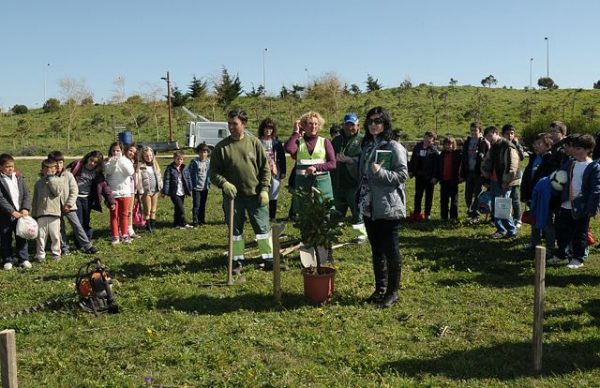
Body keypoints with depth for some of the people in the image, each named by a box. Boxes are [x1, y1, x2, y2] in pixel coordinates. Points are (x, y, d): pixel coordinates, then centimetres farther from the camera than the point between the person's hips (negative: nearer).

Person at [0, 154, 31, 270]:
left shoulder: (19, 177, 5)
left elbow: (26, 194, 4)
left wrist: (25, 208, -9)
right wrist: (12, 212, -19)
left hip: (21, 213, 3)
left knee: (22, 237, 6)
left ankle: (24, 259, 15)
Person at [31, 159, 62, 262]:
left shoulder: (57, 180, 6)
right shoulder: (39, 183, 12)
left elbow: (57, 191, -16)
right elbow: (35, 200, 15)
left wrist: (51, 178, -11)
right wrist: (33, 214, 11)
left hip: (54, 212, -2)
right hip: (41, 213, 2)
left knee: (55, 235, 2)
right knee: (40, 235, 2)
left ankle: (56, 253, 14)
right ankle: (40, 254, 9)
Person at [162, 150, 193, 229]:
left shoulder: (184, 168, 8)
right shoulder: (170, 168, -8)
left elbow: (188, 179, 14)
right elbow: (166, 180, -9)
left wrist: (189, 189, 11)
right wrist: (165, 192, -13)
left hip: (182, 192, 5)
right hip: (174, 192, -5)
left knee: (177, 208, 14)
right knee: (180, 208, -11)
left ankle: (176, 224, 23)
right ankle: (184, 223, -4)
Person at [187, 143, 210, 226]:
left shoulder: (208, 162, 3)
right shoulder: (194, 162, -8)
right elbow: (190, 174, -6)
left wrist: (209, 182, 4)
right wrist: (191, 185, -10)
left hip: (205, 187, 4)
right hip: (196, 187, -4)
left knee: (203, 205, 13)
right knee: (196, 205, -4)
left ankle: (202, 220, 24)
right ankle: (195, 221, 3)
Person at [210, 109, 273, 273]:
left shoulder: (254, 143, 0)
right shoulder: (221, 147, -1)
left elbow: (265, 168, 3)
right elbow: (214, 172, 2)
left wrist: (264, 189, -4)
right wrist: (224, 183, -16)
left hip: (255, 194, 0)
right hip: (233, 196, 0)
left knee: (263, 227, 4)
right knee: (235, 229, 9)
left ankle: (269, 259, 16)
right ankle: (237, 261, 20)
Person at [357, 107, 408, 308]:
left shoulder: (394, 147, -10)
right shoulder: (367, 146, 12)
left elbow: (402, 175, -14)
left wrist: (381, 172, -25)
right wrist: (360, 199, 15)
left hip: (388, 207, -7)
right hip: (369, 207, 7)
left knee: (390, 250, 0)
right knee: (376, 250, 15)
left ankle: (392, 292, 13)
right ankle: (380, 289, 27)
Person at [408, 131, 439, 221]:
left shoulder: (434, 151, -9)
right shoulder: (417, 147, 3)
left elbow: (436, 165, -11)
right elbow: (413, 159, 11)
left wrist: (434, 177, -15)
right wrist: (410, 170, 7)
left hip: (429, 177, -4)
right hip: (419, 175, 4)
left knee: (429, 196, 7)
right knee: (418, 194, 10)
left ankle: (427, 214, 15)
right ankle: (416, 212, 18)